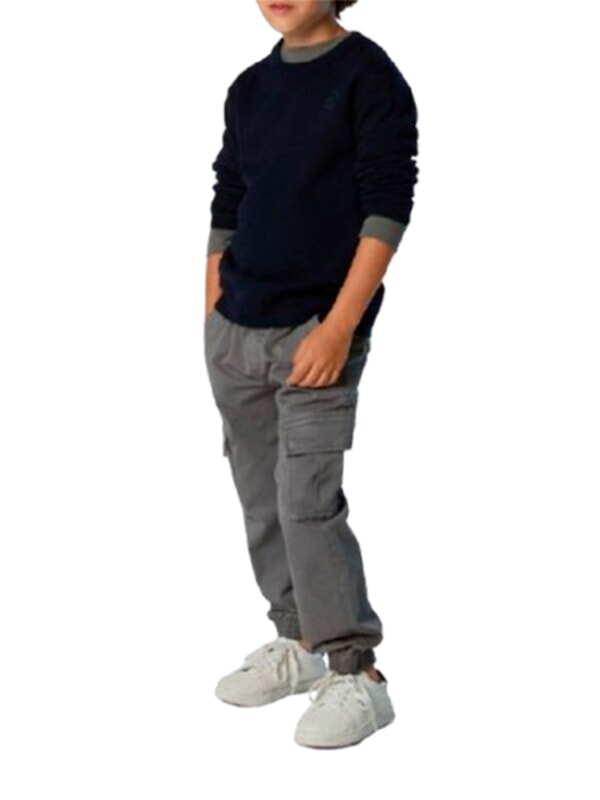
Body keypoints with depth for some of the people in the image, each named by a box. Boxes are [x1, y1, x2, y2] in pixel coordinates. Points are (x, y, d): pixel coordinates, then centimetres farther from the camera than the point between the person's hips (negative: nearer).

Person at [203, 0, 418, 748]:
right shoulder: (249, 88, 12)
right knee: (260, 496, 12)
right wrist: (213, 320, 10)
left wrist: (339, 326, -18)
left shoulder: (369, 76, -7)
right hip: (235, 330, 7)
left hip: (317, 327, -6)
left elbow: (387, 207, -13)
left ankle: (356, 676, -2)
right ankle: (299, 640, 27)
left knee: (307, 500, -11)